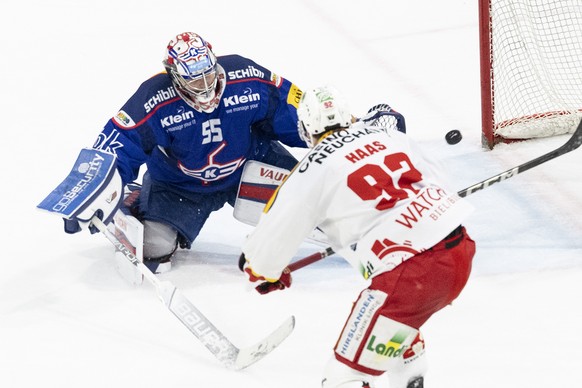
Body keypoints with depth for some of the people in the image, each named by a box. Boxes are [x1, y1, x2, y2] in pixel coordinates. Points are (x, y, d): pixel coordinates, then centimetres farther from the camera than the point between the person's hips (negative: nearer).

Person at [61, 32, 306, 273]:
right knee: (154, 246, -11)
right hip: (179, 184, -2)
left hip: (249, 164, 2)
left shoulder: (247, 78, -25)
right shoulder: (154, 101, -30)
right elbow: (115, 145, -29)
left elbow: (290, 109, -11)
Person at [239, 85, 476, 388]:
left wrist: (268, 272, 30)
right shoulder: (387, 132, 15)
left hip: (410, 275, -8)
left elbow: (273, 237, 9)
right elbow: (436, 178, 24)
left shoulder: (311, 173, 0)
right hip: (461, 250, 8)